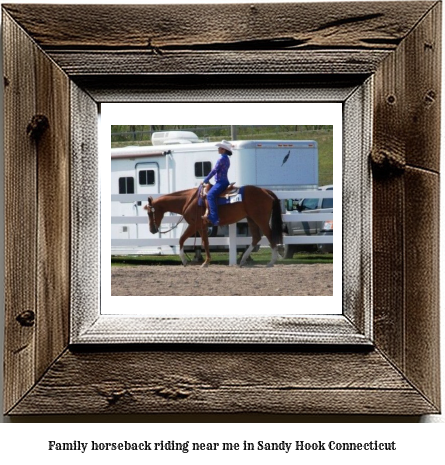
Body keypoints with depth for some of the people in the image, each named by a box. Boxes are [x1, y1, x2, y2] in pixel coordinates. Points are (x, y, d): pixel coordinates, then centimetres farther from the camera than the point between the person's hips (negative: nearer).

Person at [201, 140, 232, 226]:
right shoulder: (226, 159, 19)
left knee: (210, 195, -29)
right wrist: (207, 180, 23)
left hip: (221, 182, -11)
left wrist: (205, 180, -6)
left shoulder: (222, 159, -12)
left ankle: (214, 218, -39)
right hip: (224, 181, 11)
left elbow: (214, 171, -14)